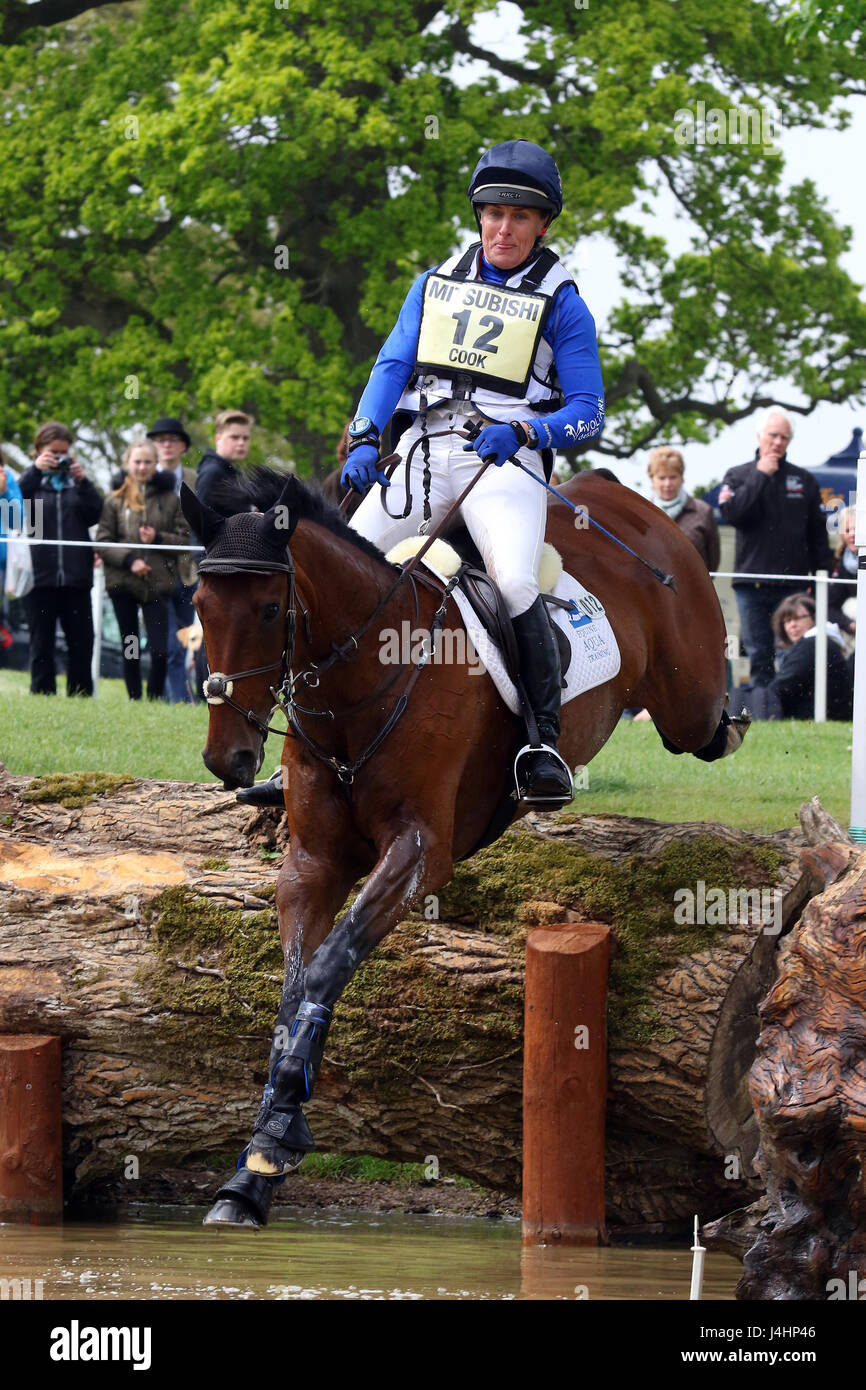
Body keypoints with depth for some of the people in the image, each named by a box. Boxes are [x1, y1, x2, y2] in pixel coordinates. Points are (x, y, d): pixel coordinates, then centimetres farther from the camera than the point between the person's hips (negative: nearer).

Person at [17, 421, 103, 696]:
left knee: (81, 642, 2)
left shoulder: (76, 481, 12)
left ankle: (80, 695, 8)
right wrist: (36, 470, -18)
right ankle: (42, 696, 6)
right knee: (41, 643, 2)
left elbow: (97, 513, 0)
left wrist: (82, 481, -11)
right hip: (41, 575, -2)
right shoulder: (32, 480, 7)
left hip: (75, 576, 2)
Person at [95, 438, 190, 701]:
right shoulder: (115, 501, 4)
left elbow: (185, 541, 5)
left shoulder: (170, 500, 5)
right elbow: (101, 543, 1)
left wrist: (158, 539, -11)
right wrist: (128, 560, -12)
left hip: (158, 583, -1)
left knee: (159, 650, -10)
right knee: (130, 650, 7)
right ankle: (134, 700, 14)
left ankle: (154, 699, 3)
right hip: (123, 582, 1)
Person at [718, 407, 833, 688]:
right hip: (751, 585, 0)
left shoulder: (803, 480, 11)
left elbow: (818, 532, 14)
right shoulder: (738, 476, 9)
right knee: (758, 655, 0)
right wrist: (760, 476, -11)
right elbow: (731, 512, -11)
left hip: (793, 585, 0)